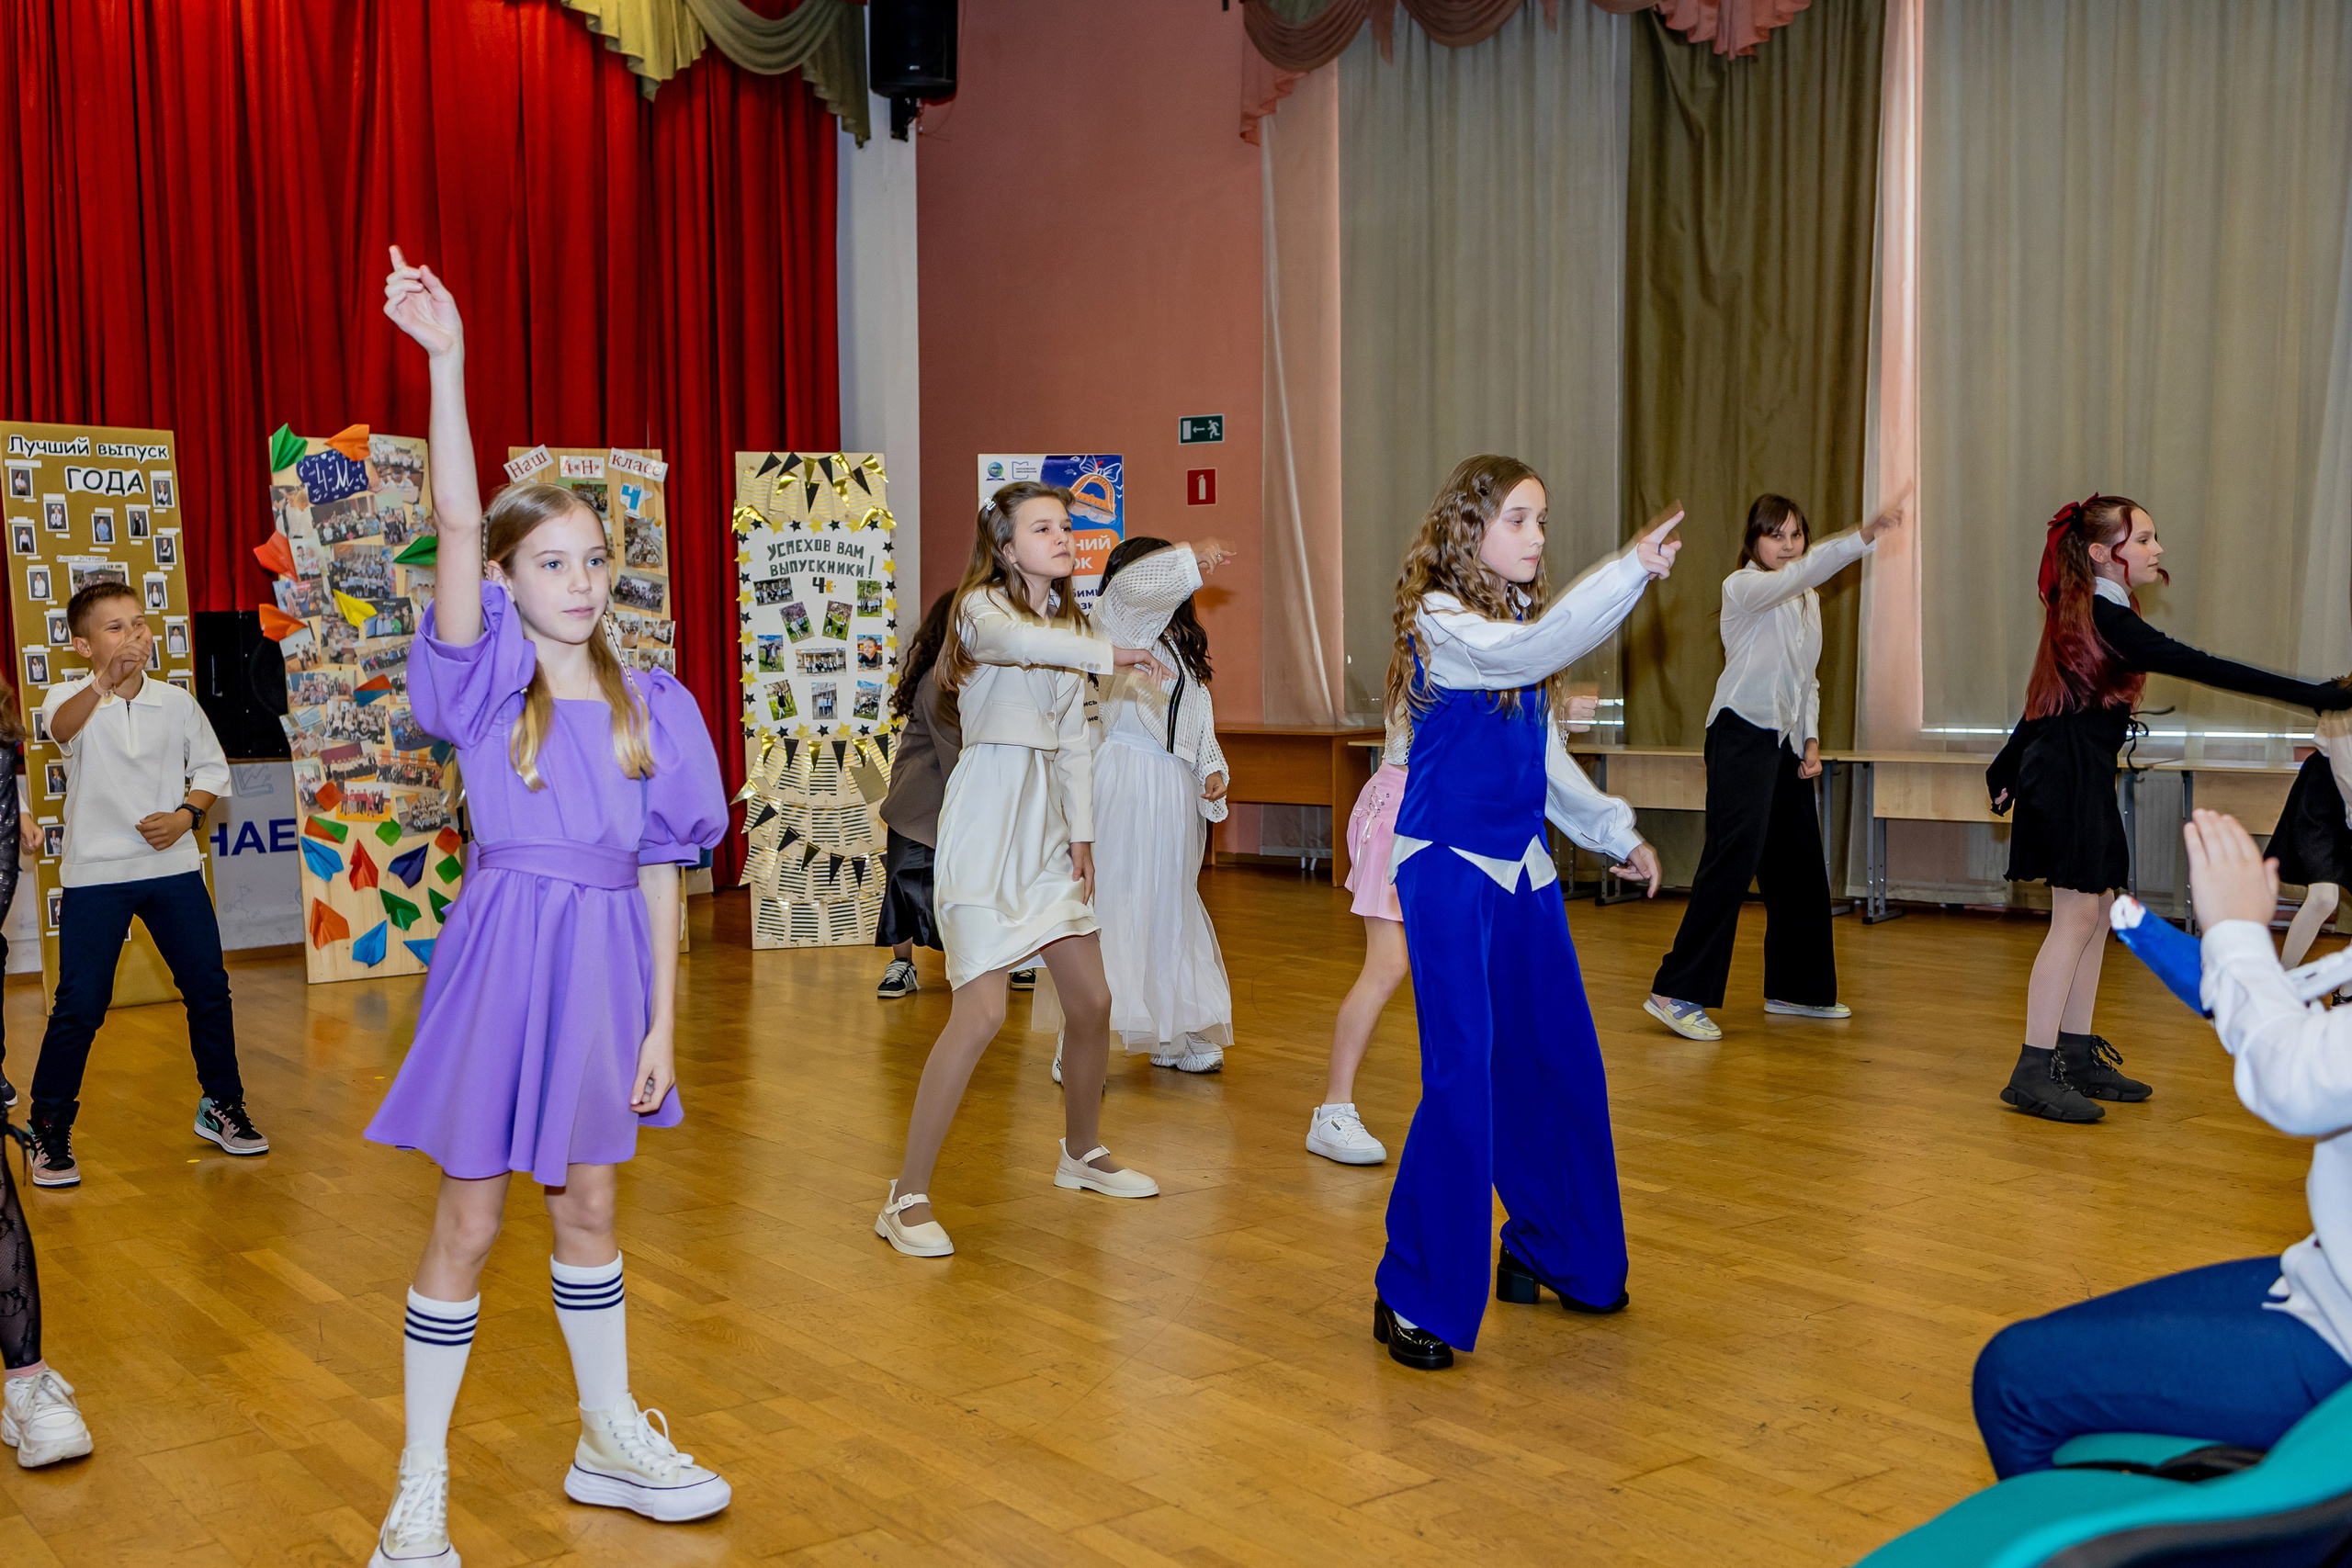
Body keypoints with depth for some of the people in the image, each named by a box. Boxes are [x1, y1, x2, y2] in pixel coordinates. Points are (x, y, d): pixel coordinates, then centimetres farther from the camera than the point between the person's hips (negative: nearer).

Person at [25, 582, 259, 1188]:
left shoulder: (176, 703, 4)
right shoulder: (71, 696, -6)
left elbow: (213, 768, 13)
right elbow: (63, 727, -31)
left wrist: (187, 815, -7)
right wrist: (104, 683, -52)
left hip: (173, 865, 3)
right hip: (95, 872, -3)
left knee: (209, 989, 6)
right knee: (79, 1004, -5)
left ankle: (221, 1107, 23)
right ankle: (50, 1129, 12)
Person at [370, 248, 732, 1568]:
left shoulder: (652, 706, 2)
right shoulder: (486, 683, -6)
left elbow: (660, 869, 3)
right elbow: (456, 522, -20)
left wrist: (663, 1015, 1)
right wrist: (448, 363, -29)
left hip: (608, 961, 3)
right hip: (506, 952, -3)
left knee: (589, 1209, 18)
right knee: (469, 1223, 5)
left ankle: (612, 1438, 34)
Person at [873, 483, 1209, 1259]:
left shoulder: (1069, 623, 15)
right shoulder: (981, 607, -7)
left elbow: (1074, 741, 14)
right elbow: (1015, 641, -33)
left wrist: (1082, 834, 6)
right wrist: (1108, 655, -39)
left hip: (1047, 824, 8)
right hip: (987, 822, -8)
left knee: (1091, 999, 12)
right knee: (982, 1011, -15)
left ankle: (1082, 1152, 35)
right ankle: (906, 1198, -6)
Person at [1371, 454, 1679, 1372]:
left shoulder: (1520, 617, 13)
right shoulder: (1438, 620, -10)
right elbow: (1533, 653, -29)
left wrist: (1613, 831, 18)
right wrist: (1631, 571, -32)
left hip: (1522, 868, 8)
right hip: (1447, 868, -8)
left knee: (1560, 1066, 12)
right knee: (1462, 1074, -10)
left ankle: (1552, 1252, 31)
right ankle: (1414, 1297, 2)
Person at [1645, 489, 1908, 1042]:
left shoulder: (1808, 601, 18)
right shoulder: (1742, 587, -7)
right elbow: (1801, 574, -28)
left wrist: (1811, 740, 9)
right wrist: (1864, 535, -39)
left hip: (1787, 742, 8)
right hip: (1742, 733, -8)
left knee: (1801, 865, 11)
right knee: (1734, 857, -16)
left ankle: (1795, 987, 24)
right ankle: (1677, 992, -16)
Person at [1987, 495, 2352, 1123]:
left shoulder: (2081, 611, 14)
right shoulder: (2103, 617, -17)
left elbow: (2050, 700, 23)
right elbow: (2199, 666, -25)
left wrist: (2007, 770, 31)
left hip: (2077, 776, 10)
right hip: (2071, 775, -10)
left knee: (2096, 913, 11)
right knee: (2077, 916, -10)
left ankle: (2077, 1057, 17)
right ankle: (2033, 1072, -9)